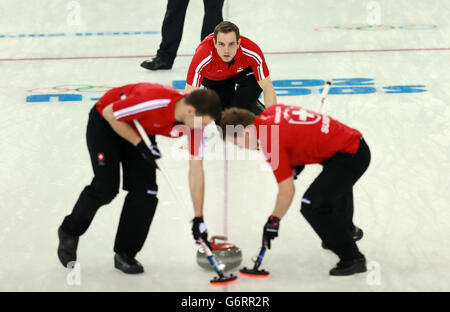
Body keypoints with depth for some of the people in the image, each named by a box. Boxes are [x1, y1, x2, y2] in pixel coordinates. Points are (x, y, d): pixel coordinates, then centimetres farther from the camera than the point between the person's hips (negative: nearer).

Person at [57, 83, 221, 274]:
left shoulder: (196, 122, -22)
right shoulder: (153, 102, -41)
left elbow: (196, 171, -14)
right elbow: (110, 113, -24)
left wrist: (198, 218, -13)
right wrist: (140, 145, -25)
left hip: (140, 129, 5)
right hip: (105, 122, -5)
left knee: (145, 191, -8)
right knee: (106, 188, -11)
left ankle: (125, 254, 6)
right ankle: (69, 232, 15)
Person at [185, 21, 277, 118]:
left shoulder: (252, 52, -38)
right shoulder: (203, 57, -41)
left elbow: (267, 88, -29)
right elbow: (189, 94, -38)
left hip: (245, 71, -1)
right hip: (214, 78, 1)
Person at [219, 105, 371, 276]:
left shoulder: (270, 140, -22)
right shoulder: (272, 111, 3)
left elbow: (287, 190, -19)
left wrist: (274, 221, -6)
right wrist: (298, 162, 19)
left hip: (349, 156, -10)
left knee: (312, 205, -16)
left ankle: (353, 259, -7)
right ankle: (349, 231, 62)